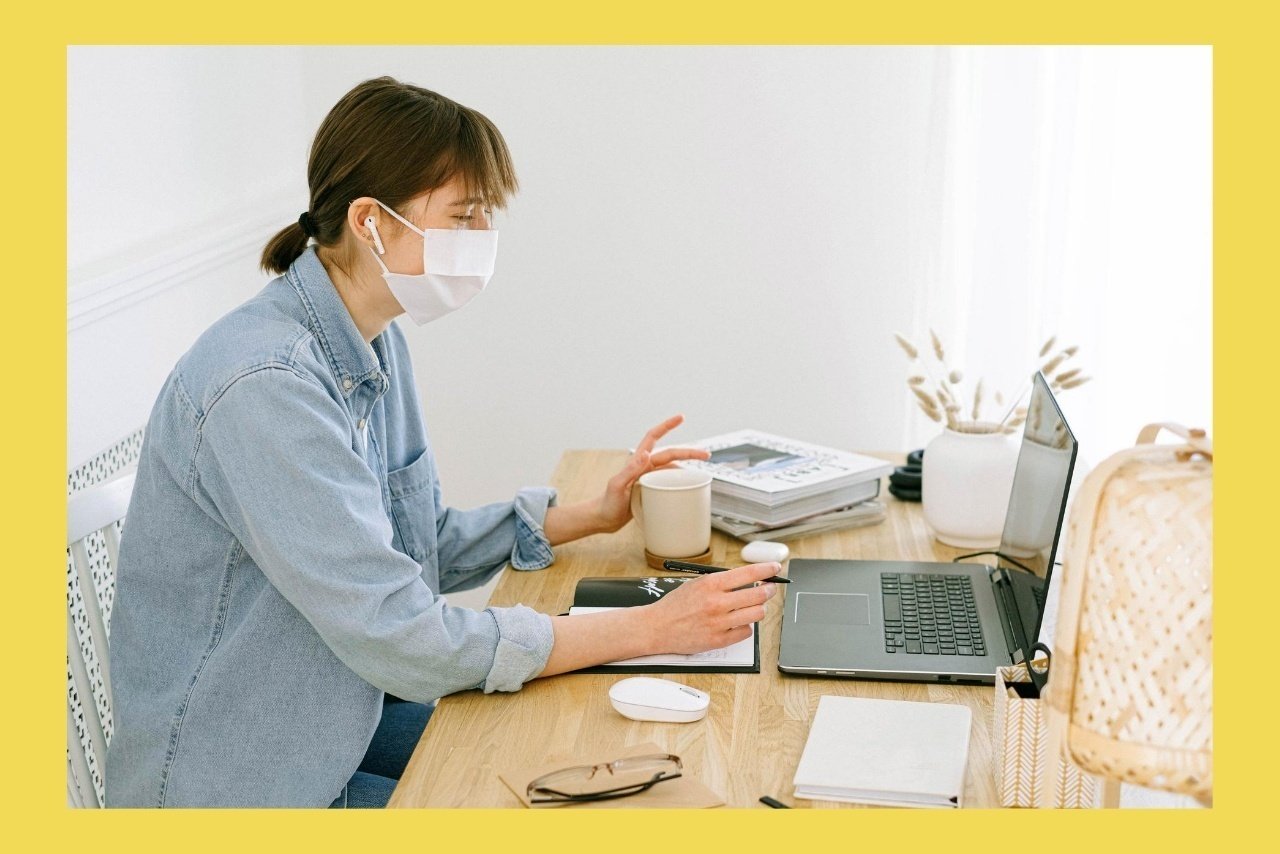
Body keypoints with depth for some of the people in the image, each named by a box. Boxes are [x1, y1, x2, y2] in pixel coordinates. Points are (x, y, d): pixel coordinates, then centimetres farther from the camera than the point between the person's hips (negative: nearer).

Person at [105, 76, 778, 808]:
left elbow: (426, 548, 11)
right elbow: (402, 639, -29)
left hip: (342, 712, 8)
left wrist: (595, 515, 2)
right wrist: (651, 628, -25)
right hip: (240, 781, -8)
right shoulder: (266, 385, -28)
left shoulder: (376, 344, 1)